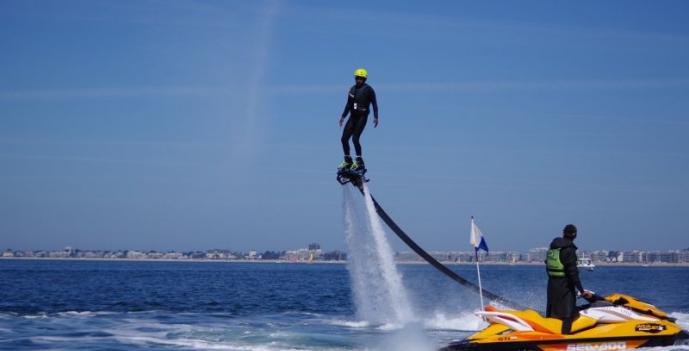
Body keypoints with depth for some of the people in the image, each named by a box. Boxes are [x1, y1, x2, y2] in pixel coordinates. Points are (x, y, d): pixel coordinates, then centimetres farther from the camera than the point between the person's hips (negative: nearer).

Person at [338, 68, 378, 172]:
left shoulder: (368, 89, -6)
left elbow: (374, 104, -6)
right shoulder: (352, 89, 12)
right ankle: (348, 161, 15)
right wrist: (343, 116, 17)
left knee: (355, 139, -16)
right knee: (344, 139, 1)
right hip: (353, 117, 7)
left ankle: (359, 162, -7)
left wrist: (375, 117, -14)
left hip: (362, 117, -7)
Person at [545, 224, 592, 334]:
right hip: (565, 286, -8)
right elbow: (572, 272, -20)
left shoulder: (553, 247, 9)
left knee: (551, 313, 15)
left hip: (552, 284, 8)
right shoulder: (569, 249, -16)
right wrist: (581, 290, -19)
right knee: (567, 315, -7)